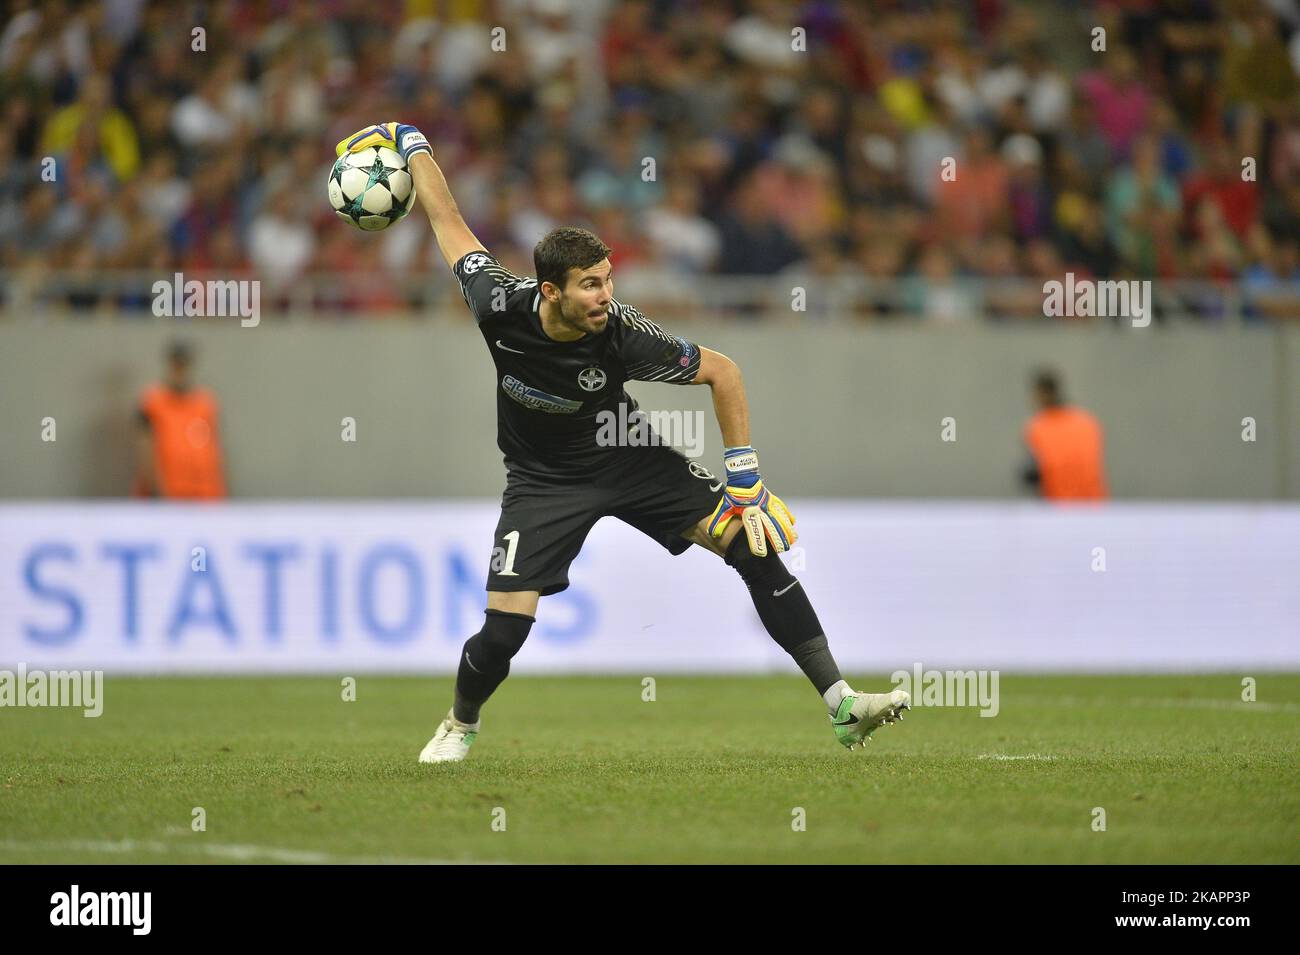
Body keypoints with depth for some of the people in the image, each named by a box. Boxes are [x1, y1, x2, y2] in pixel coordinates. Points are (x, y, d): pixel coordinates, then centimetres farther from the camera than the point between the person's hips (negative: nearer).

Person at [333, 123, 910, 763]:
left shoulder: (624, 336, -30)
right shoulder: (501, 306, -27)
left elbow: (722, 372, -15)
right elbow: (447, 218, -11)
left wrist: (744, 477, -16)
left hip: (627, 459, 0)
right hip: (543, 480, 0)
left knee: (754, 545, -15)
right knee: (504, 629, -14)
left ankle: (841, 706, -10)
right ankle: (460, 724, 21)